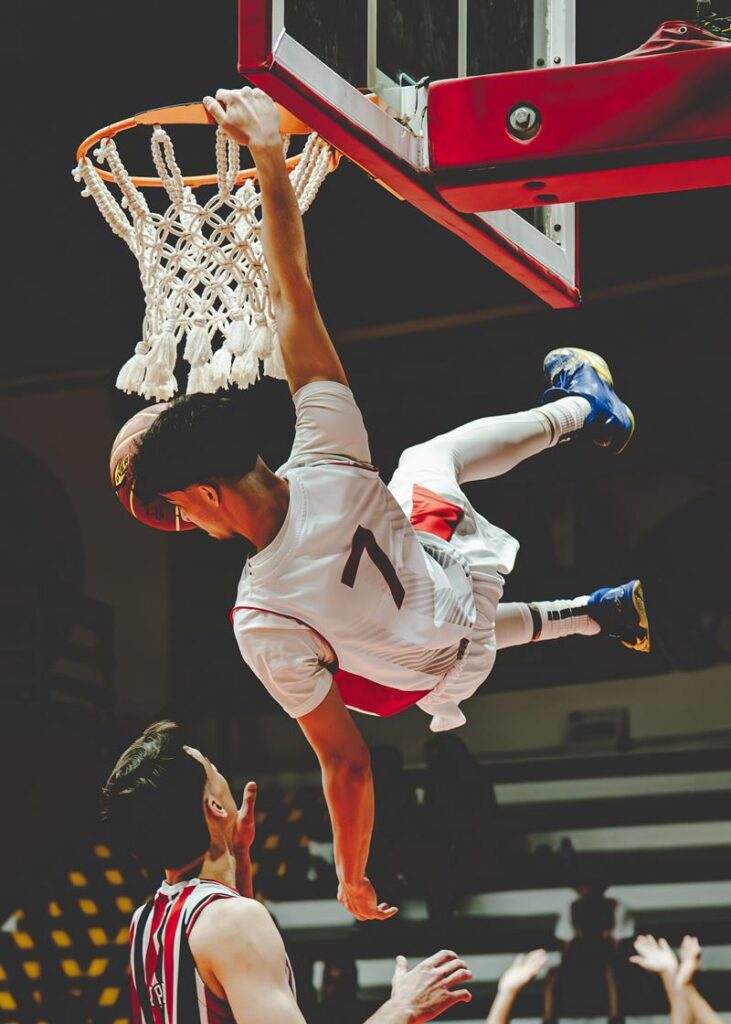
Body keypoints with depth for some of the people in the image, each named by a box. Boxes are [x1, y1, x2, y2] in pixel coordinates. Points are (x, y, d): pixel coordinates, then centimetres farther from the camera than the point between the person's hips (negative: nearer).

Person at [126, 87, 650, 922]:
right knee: (427, 454, 32)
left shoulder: (263, 623, -42)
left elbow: (346, 765, -32)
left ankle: (584, 617, 38)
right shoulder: (328, 460, -36)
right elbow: (292, 292, -31)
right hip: (461, 569, 2)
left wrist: (352, 882, -17)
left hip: (438, 678, -2)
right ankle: (583, 408, 54)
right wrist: (267, 154, -27)